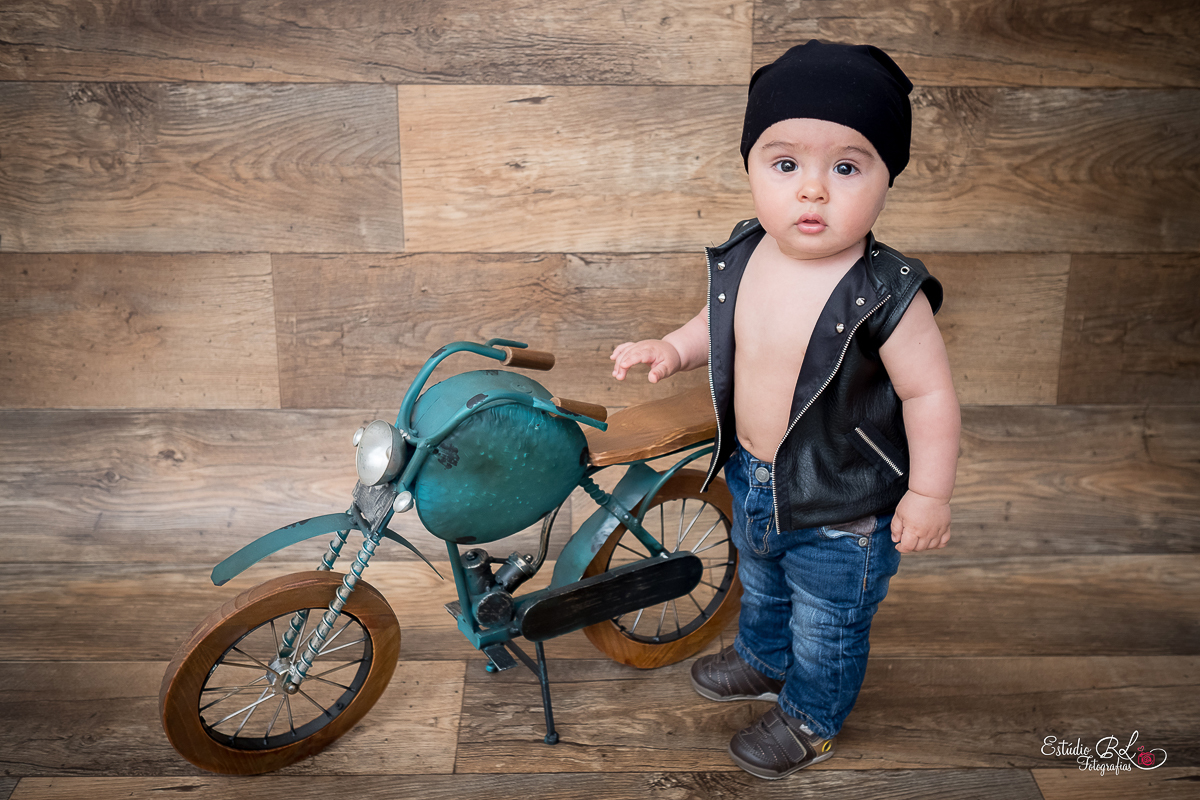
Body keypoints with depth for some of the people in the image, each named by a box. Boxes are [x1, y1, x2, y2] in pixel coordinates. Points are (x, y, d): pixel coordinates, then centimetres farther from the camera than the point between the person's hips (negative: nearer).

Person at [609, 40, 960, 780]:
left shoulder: (887, 296, -31)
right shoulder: (744, 257, -12)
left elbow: (930, 392, -21)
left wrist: (929, 493, -18)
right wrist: (673, 349, -9)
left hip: (842, 511, -6)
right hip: (752, 482, 6)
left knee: (827, 627, 21)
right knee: (760, 586, 34)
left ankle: (811, 718, 49)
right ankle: (764, 659, 64)